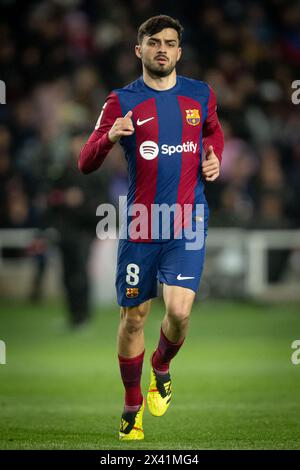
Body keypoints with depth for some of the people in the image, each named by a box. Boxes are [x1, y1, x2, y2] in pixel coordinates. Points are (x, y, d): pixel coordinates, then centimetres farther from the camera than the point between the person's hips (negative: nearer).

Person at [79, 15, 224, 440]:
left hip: (188, 225, 1)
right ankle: (132, 403, 25)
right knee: (133, 317, 6)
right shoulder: (122, 102, -2)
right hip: (140, 225, 0)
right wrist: (110, 137, -25)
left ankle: (162, 366, 18)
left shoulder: (201, 95, 6)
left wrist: (214, 158, 8)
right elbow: (85, 164, -5)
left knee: (179, 310, -15)